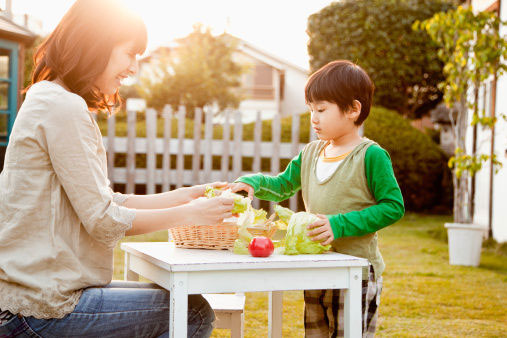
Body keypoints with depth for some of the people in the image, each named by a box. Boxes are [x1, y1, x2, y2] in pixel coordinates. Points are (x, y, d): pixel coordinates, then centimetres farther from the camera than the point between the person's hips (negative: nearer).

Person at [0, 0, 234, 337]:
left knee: (188, 306, 15)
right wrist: (189, 214, -7)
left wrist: (185, 196, 9)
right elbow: (103, 221, -17)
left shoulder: (55, 102, 16)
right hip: (42, 309, -10)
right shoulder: (63, 107, -16)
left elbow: (106, 202, 15)